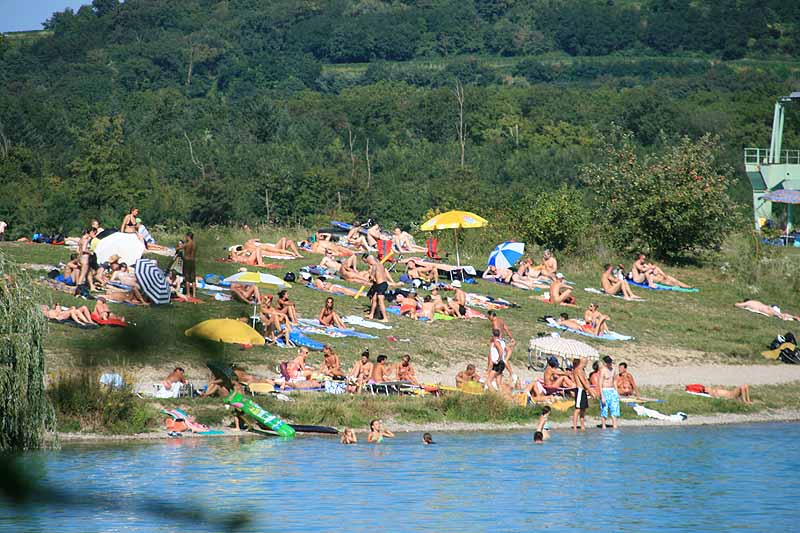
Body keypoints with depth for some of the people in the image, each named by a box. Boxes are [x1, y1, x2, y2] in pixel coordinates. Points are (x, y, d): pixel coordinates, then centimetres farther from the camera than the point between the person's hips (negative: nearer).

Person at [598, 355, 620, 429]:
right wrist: (602, 396, -22)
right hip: (605, 391, -7)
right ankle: (603, 427, 7)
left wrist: (616, 392, 16)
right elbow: (600, 384, -18)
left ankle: (615, 426, 4)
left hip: (612, 391, 7)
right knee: (604, 411, -1)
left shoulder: (612, 369, 8)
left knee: (614, 410, 3)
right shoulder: (603, 370, -15)